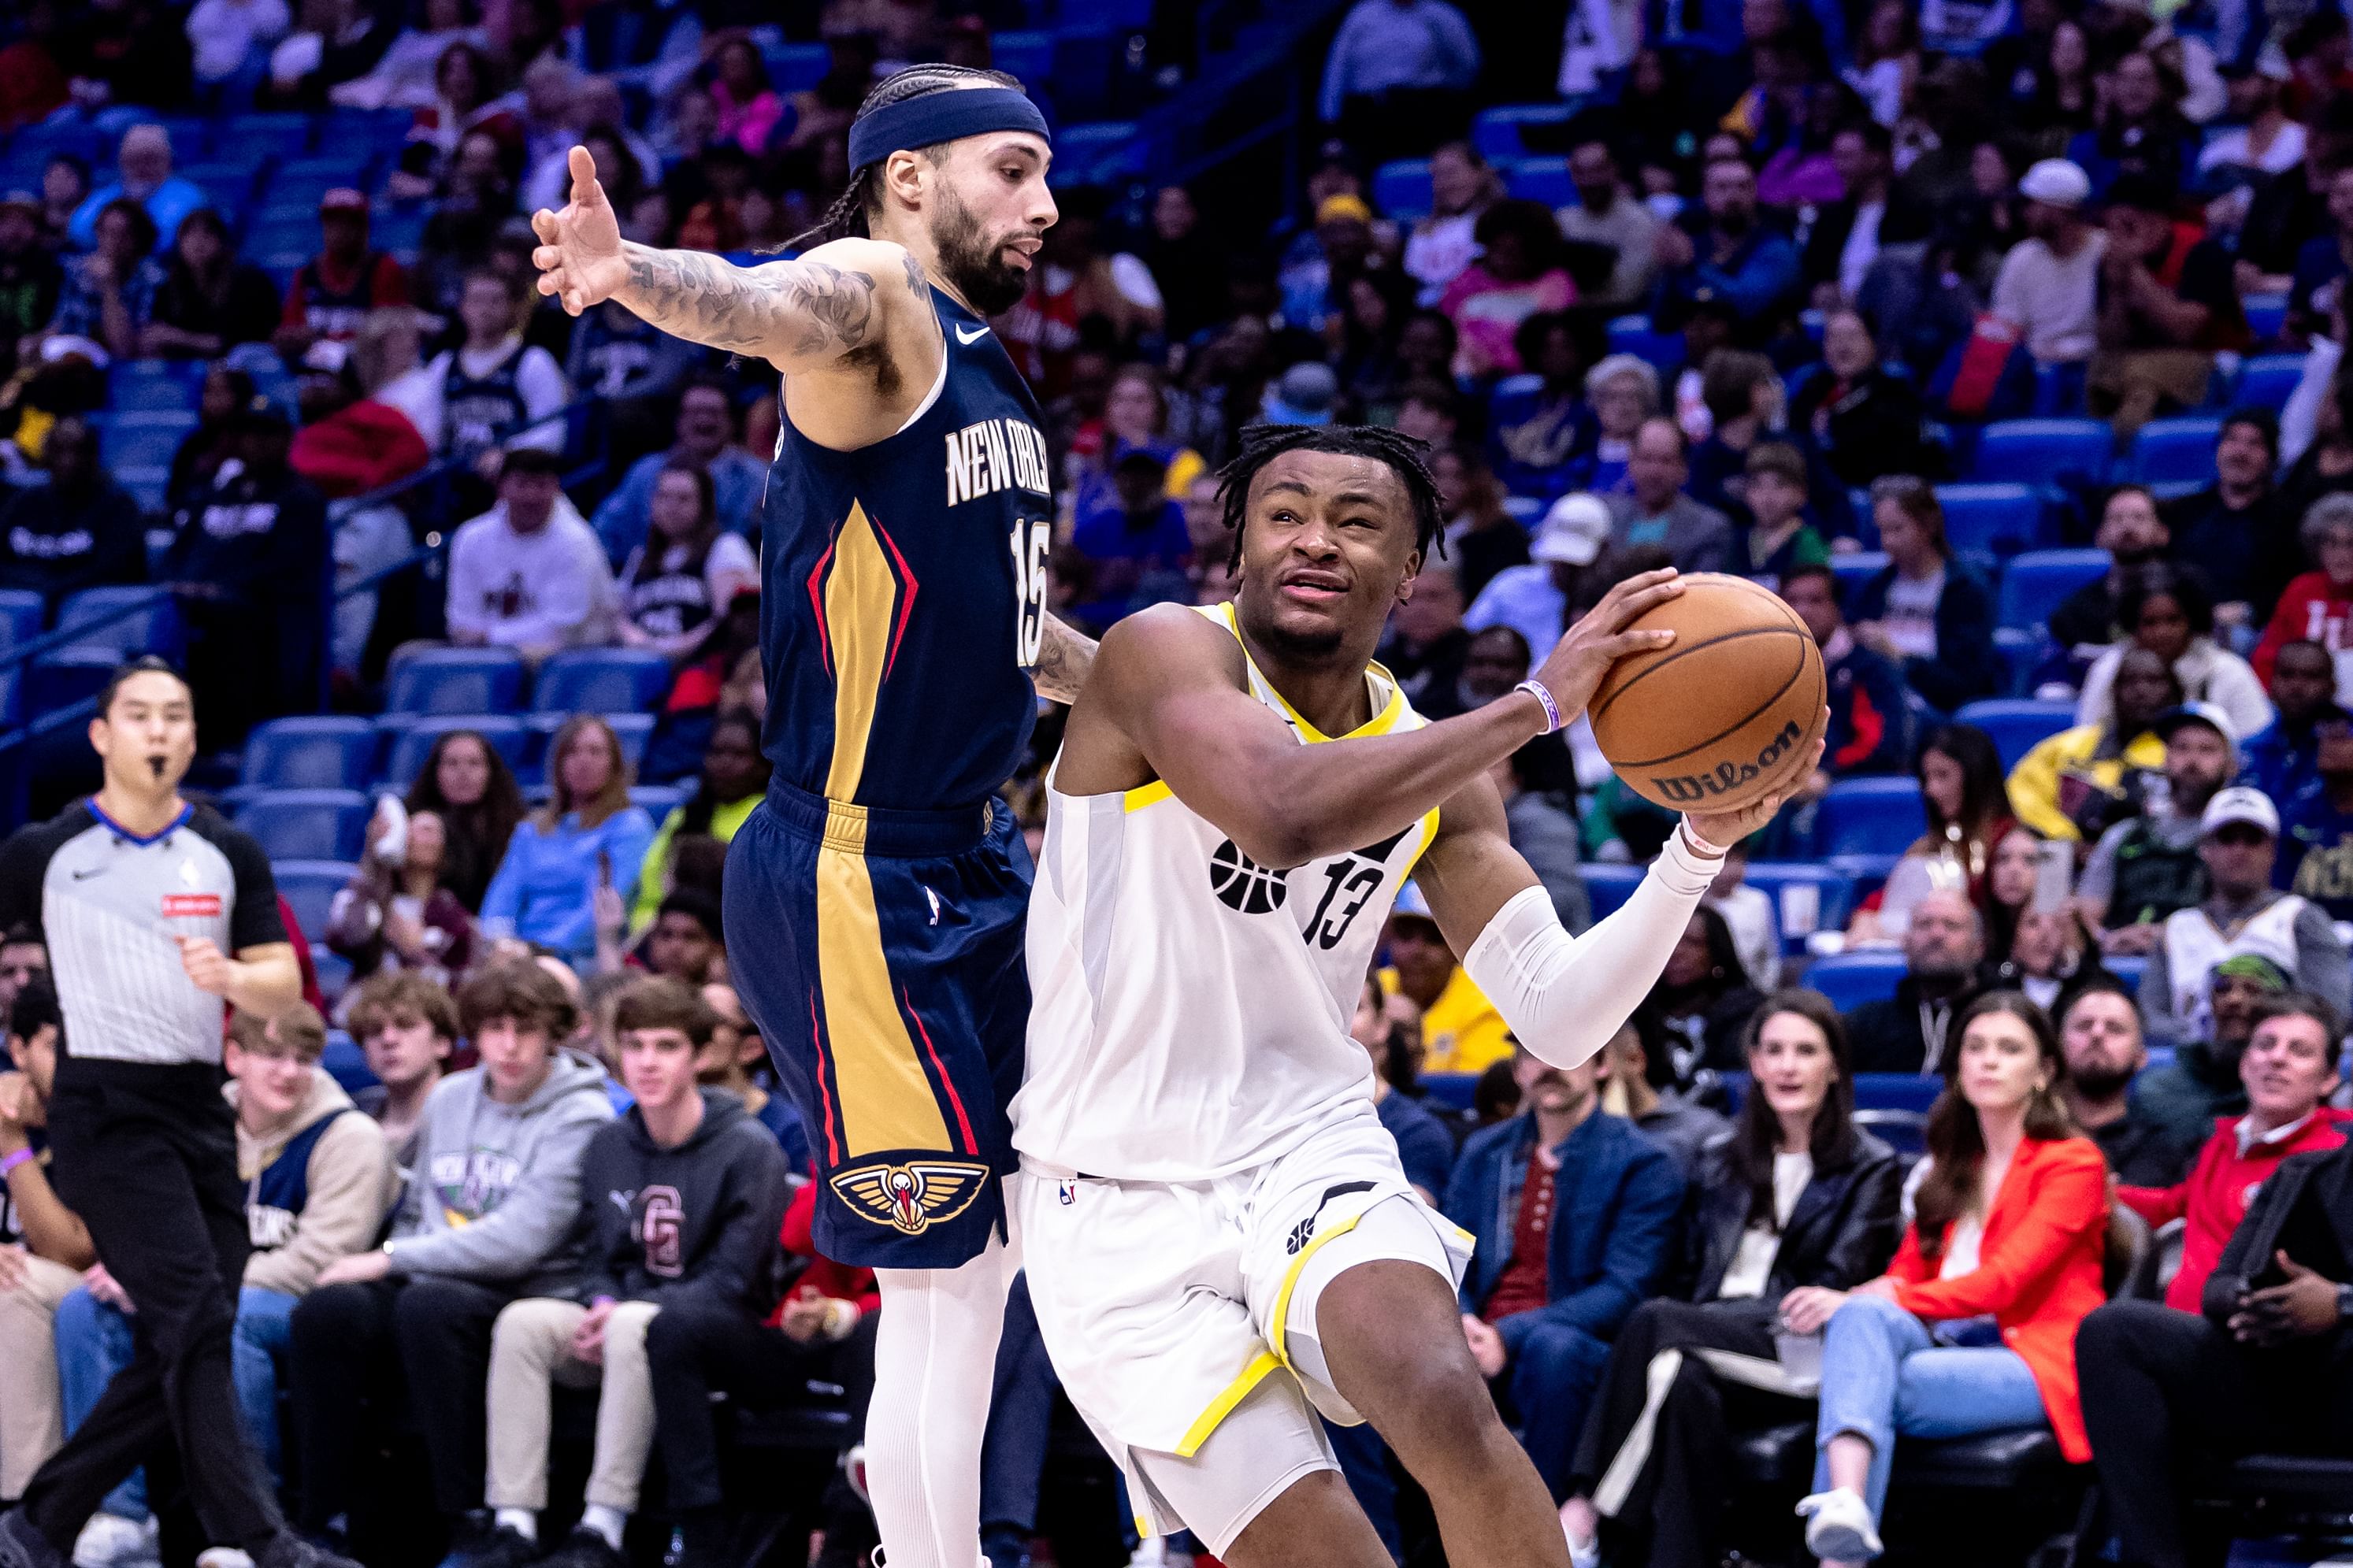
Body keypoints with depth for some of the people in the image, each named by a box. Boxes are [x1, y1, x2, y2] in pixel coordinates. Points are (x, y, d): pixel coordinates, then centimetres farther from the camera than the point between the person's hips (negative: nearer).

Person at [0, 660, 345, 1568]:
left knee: (184, 1348, 4)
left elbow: (284, 987, 7)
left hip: (201, 1110, 5)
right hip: (106, 1110, -5)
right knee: (194, 1319, -17)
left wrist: (230, 978, -14)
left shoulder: (229, 856, 9)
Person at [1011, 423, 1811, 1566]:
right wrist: (1537, 702, -27)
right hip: (1121, 1208, -4)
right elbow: (1287, 814, -32)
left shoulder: (1433, 764, 7)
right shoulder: (1167, 655, -11)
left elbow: (1559, 1018, 3)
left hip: (1312, 1157, 4)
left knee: (1449, 1409, -28)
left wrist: (1701, 845, -11)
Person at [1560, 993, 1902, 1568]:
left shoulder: (1870, 1169, 10)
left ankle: (1583, 1514, -39)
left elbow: (1834, 1286, -2)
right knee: (1688, 1386, -37)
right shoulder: (1721, 1160, 26)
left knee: (1655, 1322, -33)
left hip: (1797, 1356, -4)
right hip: (1709, 1333, 4)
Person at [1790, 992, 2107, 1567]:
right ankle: (1843, 1507, -55)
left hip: (2036, 1364, -5)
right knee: (1864, 1318, -31)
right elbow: (1908, 1272, 16)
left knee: (1865, 1384, -32)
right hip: (1948, 1346, 5)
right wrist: (1861, 1301, -10)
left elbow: (2004, 1281, -10)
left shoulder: (2073, 1162, 3)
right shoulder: (1951, 1168, 25)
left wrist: (1889, 1299, -20)